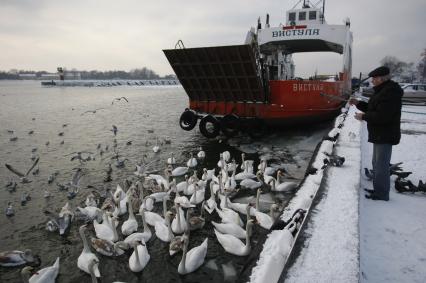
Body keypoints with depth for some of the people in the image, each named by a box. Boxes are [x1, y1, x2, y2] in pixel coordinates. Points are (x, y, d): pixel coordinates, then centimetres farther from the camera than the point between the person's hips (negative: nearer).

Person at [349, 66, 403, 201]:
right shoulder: (382, 90, 14)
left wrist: (363, 116, -17)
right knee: (377, 163, 20)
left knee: (381, 165, -4)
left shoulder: (390, 92, -20)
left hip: (385, 135, -11)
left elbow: (382, 116, -27)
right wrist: (358, 103, 9)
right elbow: (373, 109, 20)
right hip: (379, 134, 11)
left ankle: (382, 194, 6)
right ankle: (378, 189, 33)